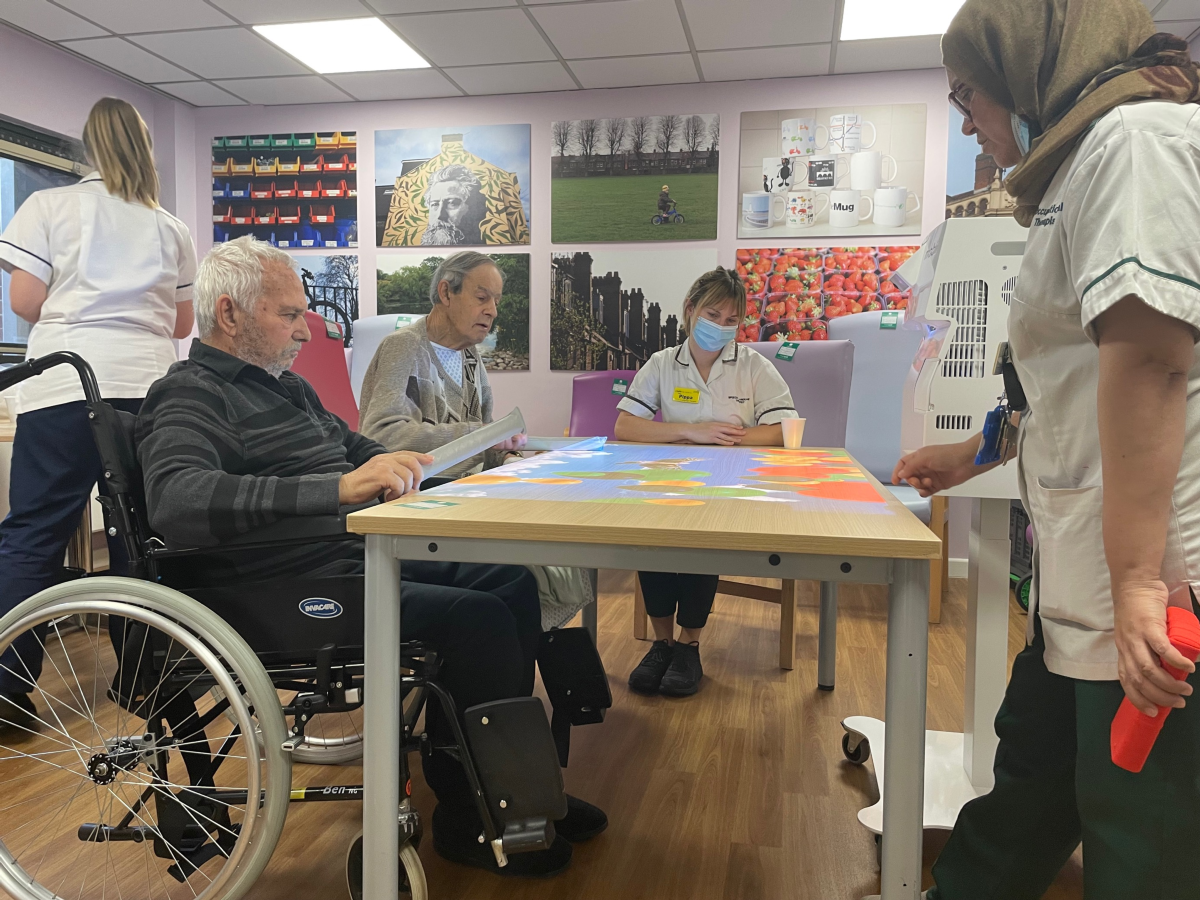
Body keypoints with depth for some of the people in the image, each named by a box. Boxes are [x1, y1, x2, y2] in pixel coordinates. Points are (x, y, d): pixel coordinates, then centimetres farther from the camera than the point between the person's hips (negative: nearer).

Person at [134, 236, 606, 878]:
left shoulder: (287, 386, 21)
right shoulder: (190, 396, -9)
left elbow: (355, 449, 33)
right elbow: (176, 499, -29)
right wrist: (340, 487, -36)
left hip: (362, 554, 10)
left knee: (510, 581, 2)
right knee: (476, 617, -22)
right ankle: (471, 820, -3)